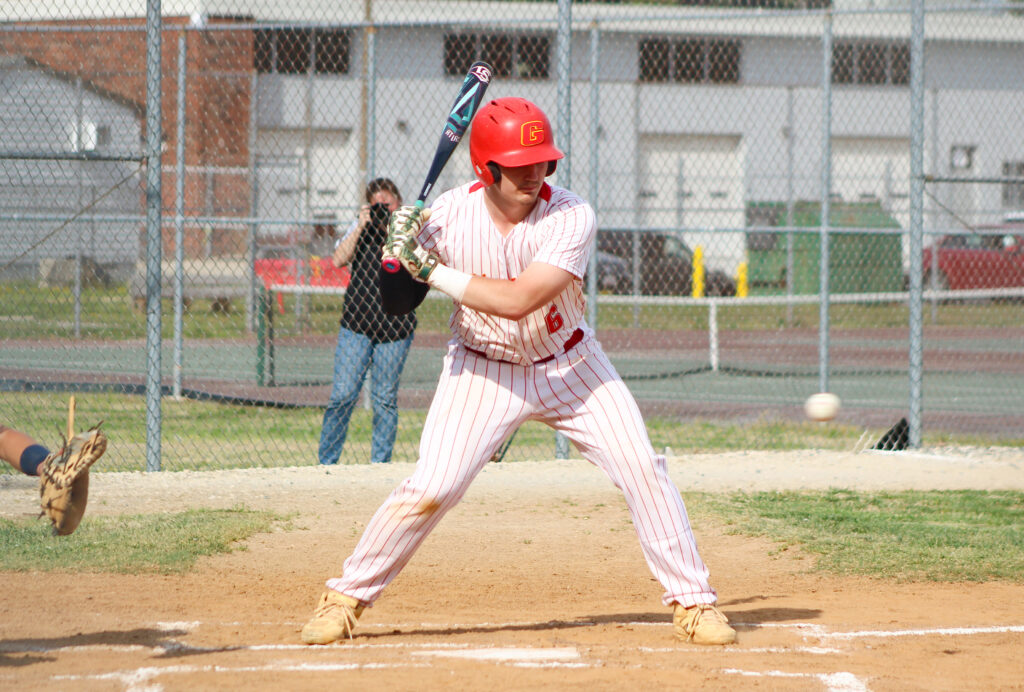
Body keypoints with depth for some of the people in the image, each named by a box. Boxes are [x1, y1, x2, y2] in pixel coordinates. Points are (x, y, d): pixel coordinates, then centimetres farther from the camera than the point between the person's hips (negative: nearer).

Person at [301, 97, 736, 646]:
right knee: (430, 487, -13)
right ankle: (345, 597, 5)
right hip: (481, 369, 0)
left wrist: (432, 270, -33)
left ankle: (692, 601, 5)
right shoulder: (451, 213, -18)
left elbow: (518, 300, -35)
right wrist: (400, 257, -28)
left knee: (642, 468, -9)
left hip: (567, 365, 0)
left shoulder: (571, 219, -24)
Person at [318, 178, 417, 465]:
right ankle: (325, 462, 3)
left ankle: (380, 462, 13)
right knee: (343, 395, -5)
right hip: (356, 323, 1)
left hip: (395, 327, -1)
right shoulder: (362, 226, 10)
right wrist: (362, 226, -9)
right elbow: (339, 259, -3)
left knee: (385, 399, 3)